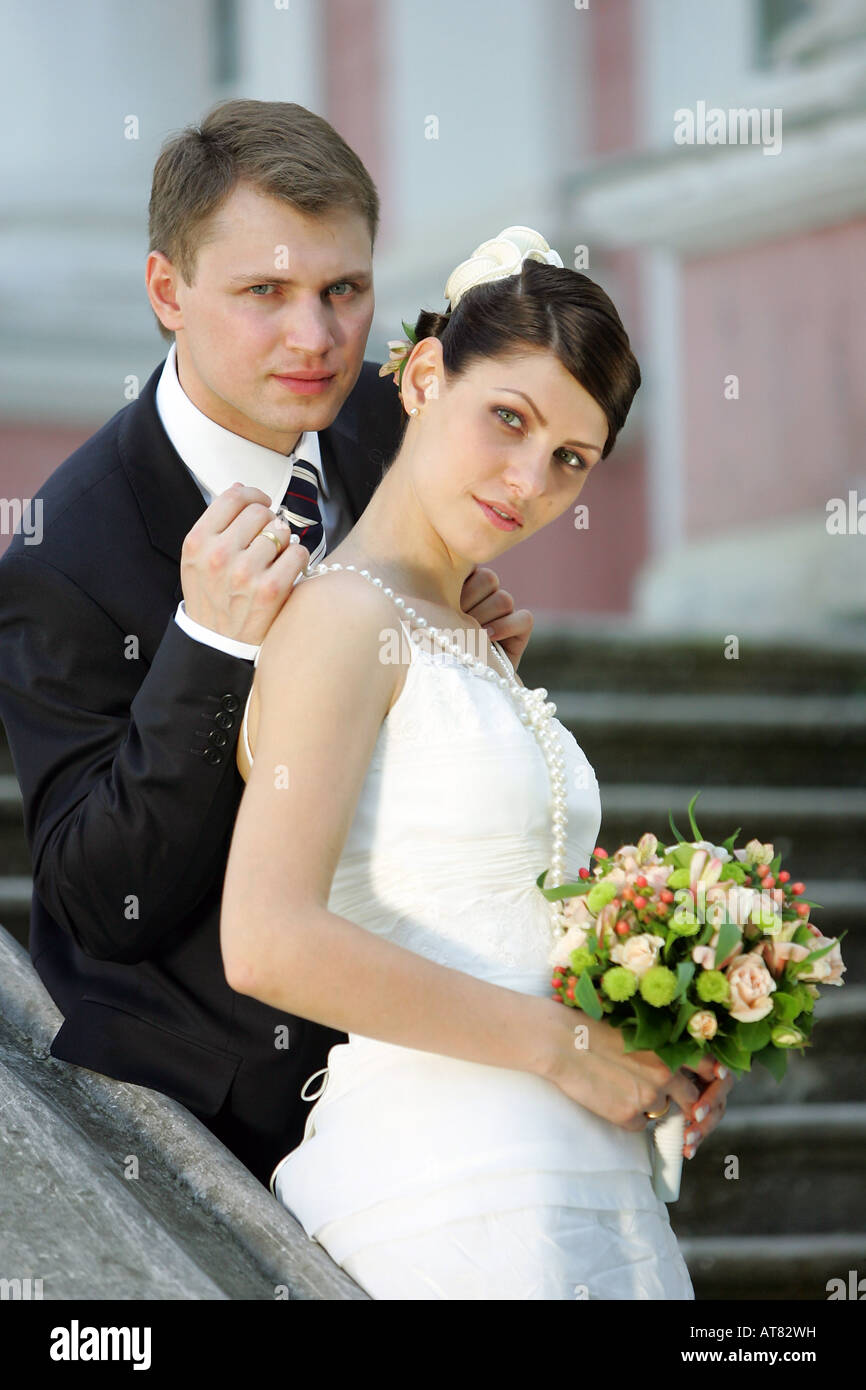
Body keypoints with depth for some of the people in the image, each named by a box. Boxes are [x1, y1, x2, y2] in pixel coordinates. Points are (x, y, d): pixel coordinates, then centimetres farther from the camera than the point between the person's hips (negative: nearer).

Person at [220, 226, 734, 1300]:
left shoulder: (464, 644, 18)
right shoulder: (341, 617, -9)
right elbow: (270, 944, -20)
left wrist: (651, 1047, 5)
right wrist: (564, 1045, -13)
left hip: (572, 1188, 8)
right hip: (451, 1199, -8)